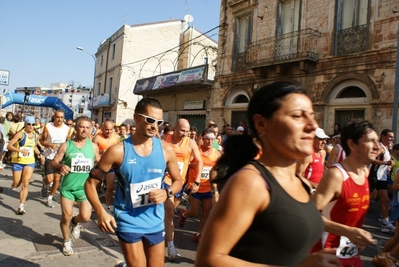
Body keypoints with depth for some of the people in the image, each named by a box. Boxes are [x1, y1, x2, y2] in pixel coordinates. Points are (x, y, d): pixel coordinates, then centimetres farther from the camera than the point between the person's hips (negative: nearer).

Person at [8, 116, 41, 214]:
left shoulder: (35, 135, 5)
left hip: (30, 162, 3)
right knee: (17, 184, 6)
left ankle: (21, 206, -3)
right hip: (17, 161, -3)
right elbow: (9, 146, -15)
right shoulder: (20, 134, -12)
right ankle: (13, 184, 44)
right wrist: (20, 150, -29)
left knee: (25, 184, -7)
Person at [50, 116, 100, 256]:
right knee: (66, 216, 5)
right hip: (67, 187, -1)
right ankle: (67, 241, 32)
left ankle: (75, 222, 35)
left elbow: (99, 163, 11)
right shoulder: (66, 145, -6)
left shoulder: (93, 146, -2)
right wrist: (60, 166, -25)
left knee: (85, 217, -3)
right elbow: (53, 162, -4)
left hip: (85, 187, 1)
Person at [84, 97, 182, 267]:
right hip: (128, 223, -3)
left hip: (156, 222, 4)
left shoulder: (166, 150, -6)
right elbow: (90, 183, -6)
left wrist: (167, 193, -15)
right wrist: (101, 212, -19)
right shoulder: (118, 151, -14)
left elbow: (177, 181, 6)